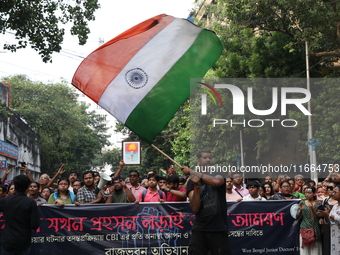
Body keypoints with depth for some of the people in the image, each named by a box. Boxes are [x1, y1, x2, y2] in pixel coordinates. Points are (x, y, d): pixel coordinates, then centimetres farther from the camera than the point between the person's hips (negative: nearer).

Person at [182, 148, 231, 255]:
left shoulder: (218, 175, 7)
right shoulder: (192, 182, 7)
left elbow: (216, 182, -21)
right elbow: (195, 208, -5)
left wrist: (192, 172, -18)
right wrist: (196, 187, -17)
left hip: (218, 229, -1)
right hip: (199, 229, 1)